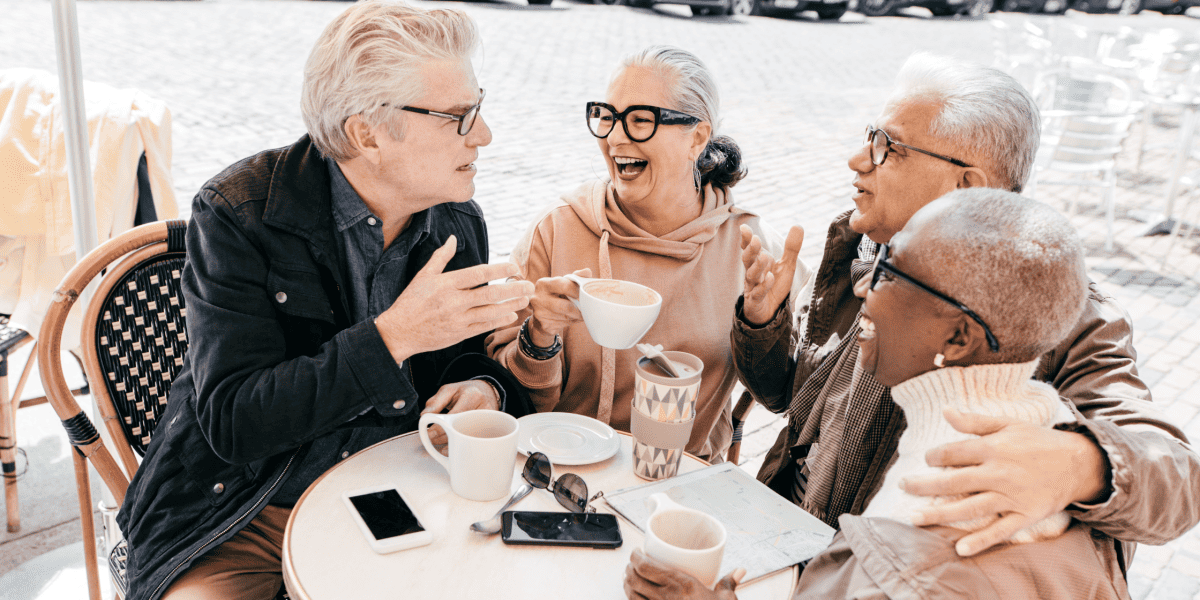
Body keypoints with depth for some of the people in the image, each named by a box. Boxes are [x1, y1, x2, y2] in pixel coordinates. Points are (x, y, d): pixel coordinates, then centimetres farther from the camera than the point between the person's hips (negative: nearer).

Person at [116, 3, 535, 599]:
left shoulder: (460, 223, -2)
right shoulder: (237, 213, -16)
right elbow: (231, 422, -22)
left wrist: (485, 389, -13)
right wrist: (394, 337, -30)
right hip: (247, 511, -3)